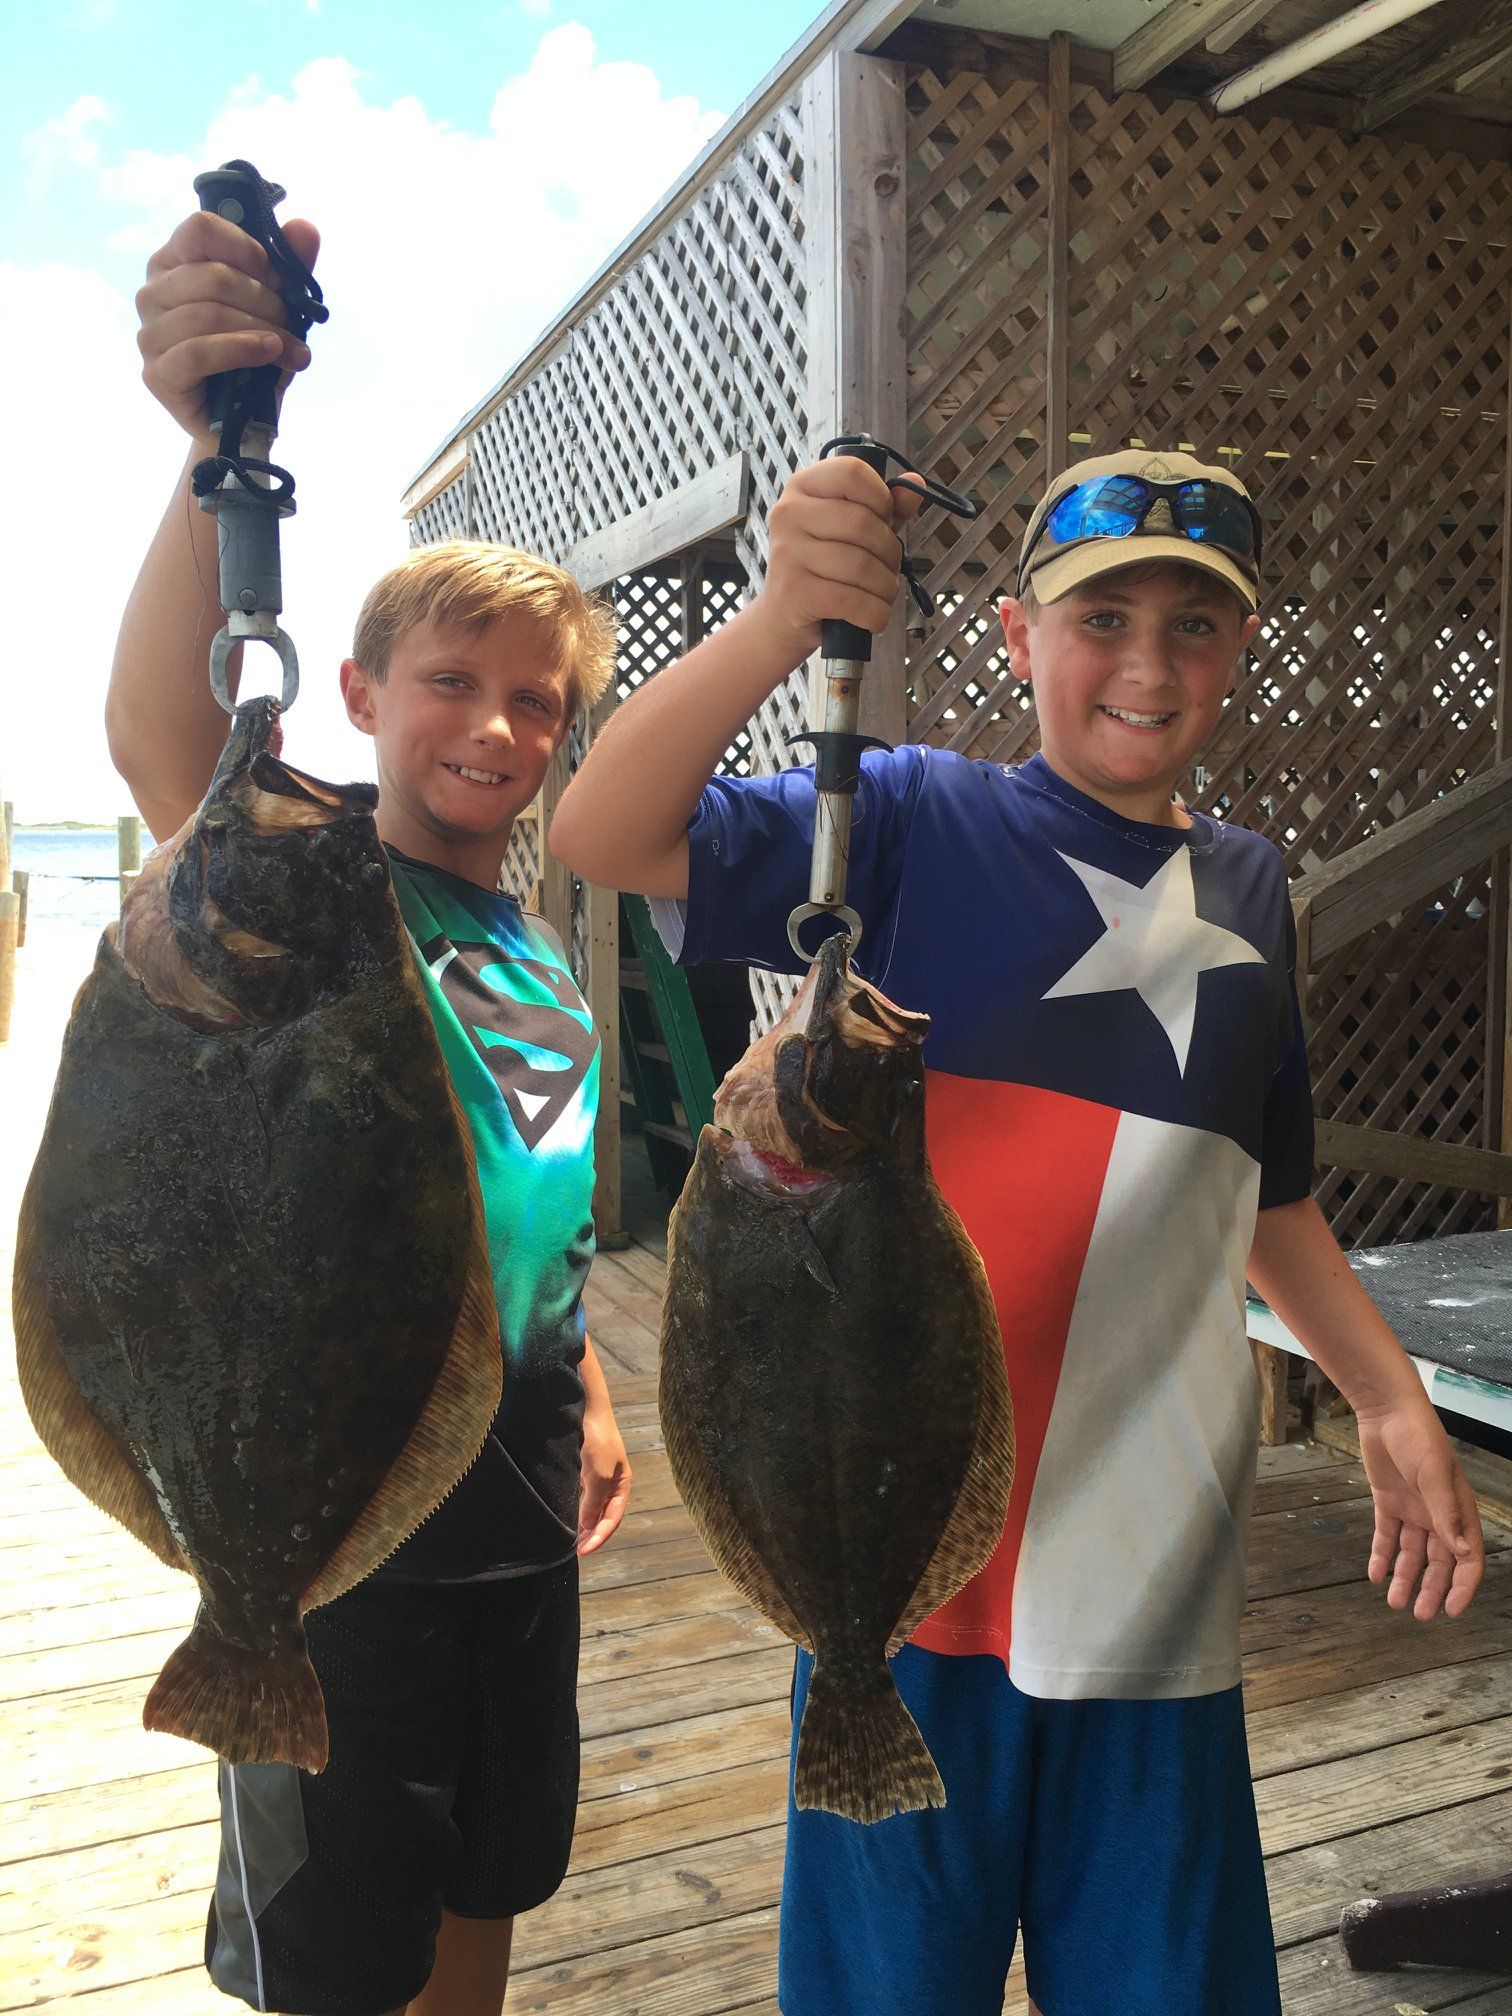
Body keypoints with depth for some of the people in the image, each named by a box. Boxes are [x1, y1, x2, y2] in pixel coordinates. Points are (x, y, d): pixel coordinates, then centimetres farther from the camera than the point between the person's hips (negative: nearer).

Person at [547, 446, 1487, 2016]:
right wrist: (783, 620, -34)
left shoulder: (1247, 890, 10)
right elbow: (601, 837, -20)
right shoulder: (916, 823, -6)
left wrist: (1392, 1400, 14)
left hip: (1157, 1579, 4)